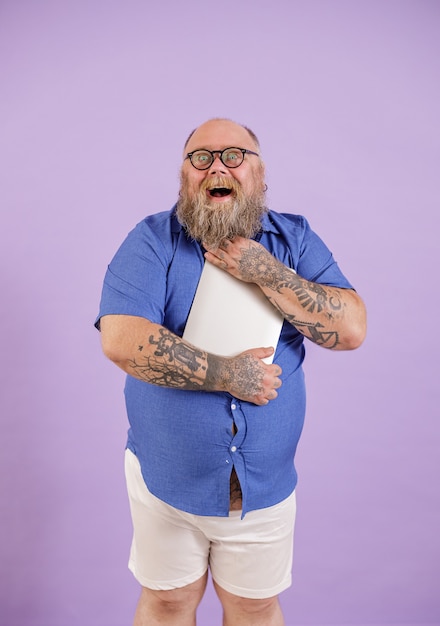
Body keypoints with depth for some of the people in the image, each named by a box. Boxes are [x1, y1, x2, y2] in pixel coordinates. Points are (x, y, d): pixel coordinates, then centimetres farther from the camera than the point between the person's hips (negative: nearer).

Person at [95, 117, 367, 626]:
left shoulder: (295, 240, -2)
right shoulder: (153, 240, -10)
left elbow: (352, 330, -12)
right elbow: (120, 340, -22)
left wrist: (265, 272, -21)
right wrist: (226, 375, -23)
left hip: (266, 484, 2)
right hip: (165, 475, -1)